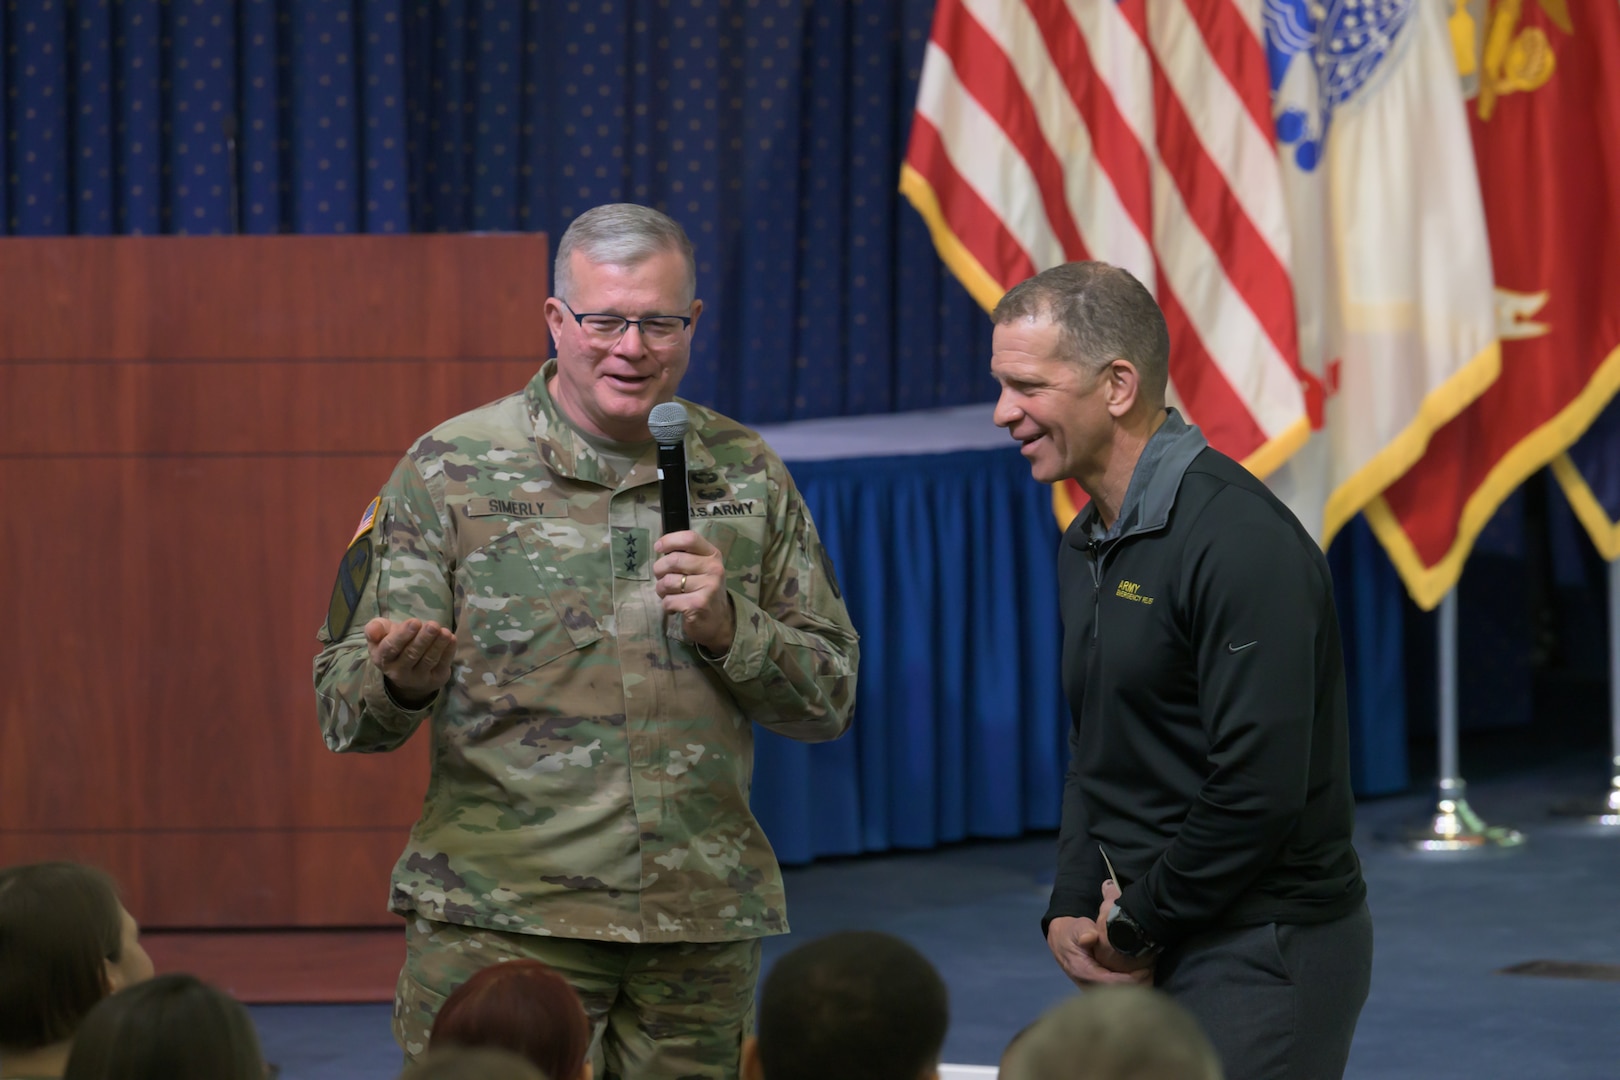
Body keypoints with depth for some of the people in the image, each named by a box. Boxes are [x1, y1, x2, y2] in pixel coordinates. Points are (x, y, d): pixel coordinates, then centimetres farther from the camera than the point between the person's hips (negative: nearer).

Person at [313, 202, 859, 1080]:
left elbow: (829, 699, 10)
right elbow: (344, 705, -1)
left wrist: (726, 626, -9)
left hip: (703, 925, 3)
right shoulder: (451, 470, 1)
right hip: (500, 918, -3)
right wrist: (401, 680, -25)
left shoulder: (746, 475, 9)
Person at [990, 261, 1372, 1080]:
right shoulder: (1087, 548, 12)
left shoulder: (1240, 543, -19)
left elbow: (1260, 789, -23)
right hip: (1138, 953, 9)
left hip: (1261, 958, -9)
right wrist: (1070, 911, 3)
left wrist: (1137, 924, -13)